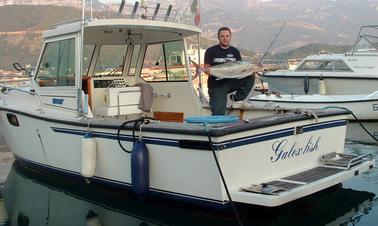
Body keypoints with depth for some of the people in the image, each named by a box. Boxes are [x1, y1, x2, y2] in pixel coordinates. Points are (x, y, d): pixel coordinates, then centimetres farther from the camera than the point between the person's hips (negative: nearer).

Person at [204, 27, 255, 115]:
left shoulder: (235, 51, 9)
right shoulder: (211, 51, -1)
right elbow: (206, 68, -4)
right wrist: (207, 70, -28)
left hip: (231, 82, 4)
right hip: (216, 86, -3)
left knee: (250, 77, -19)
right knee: (218, 115, -13)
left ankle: (236, 98, -6)